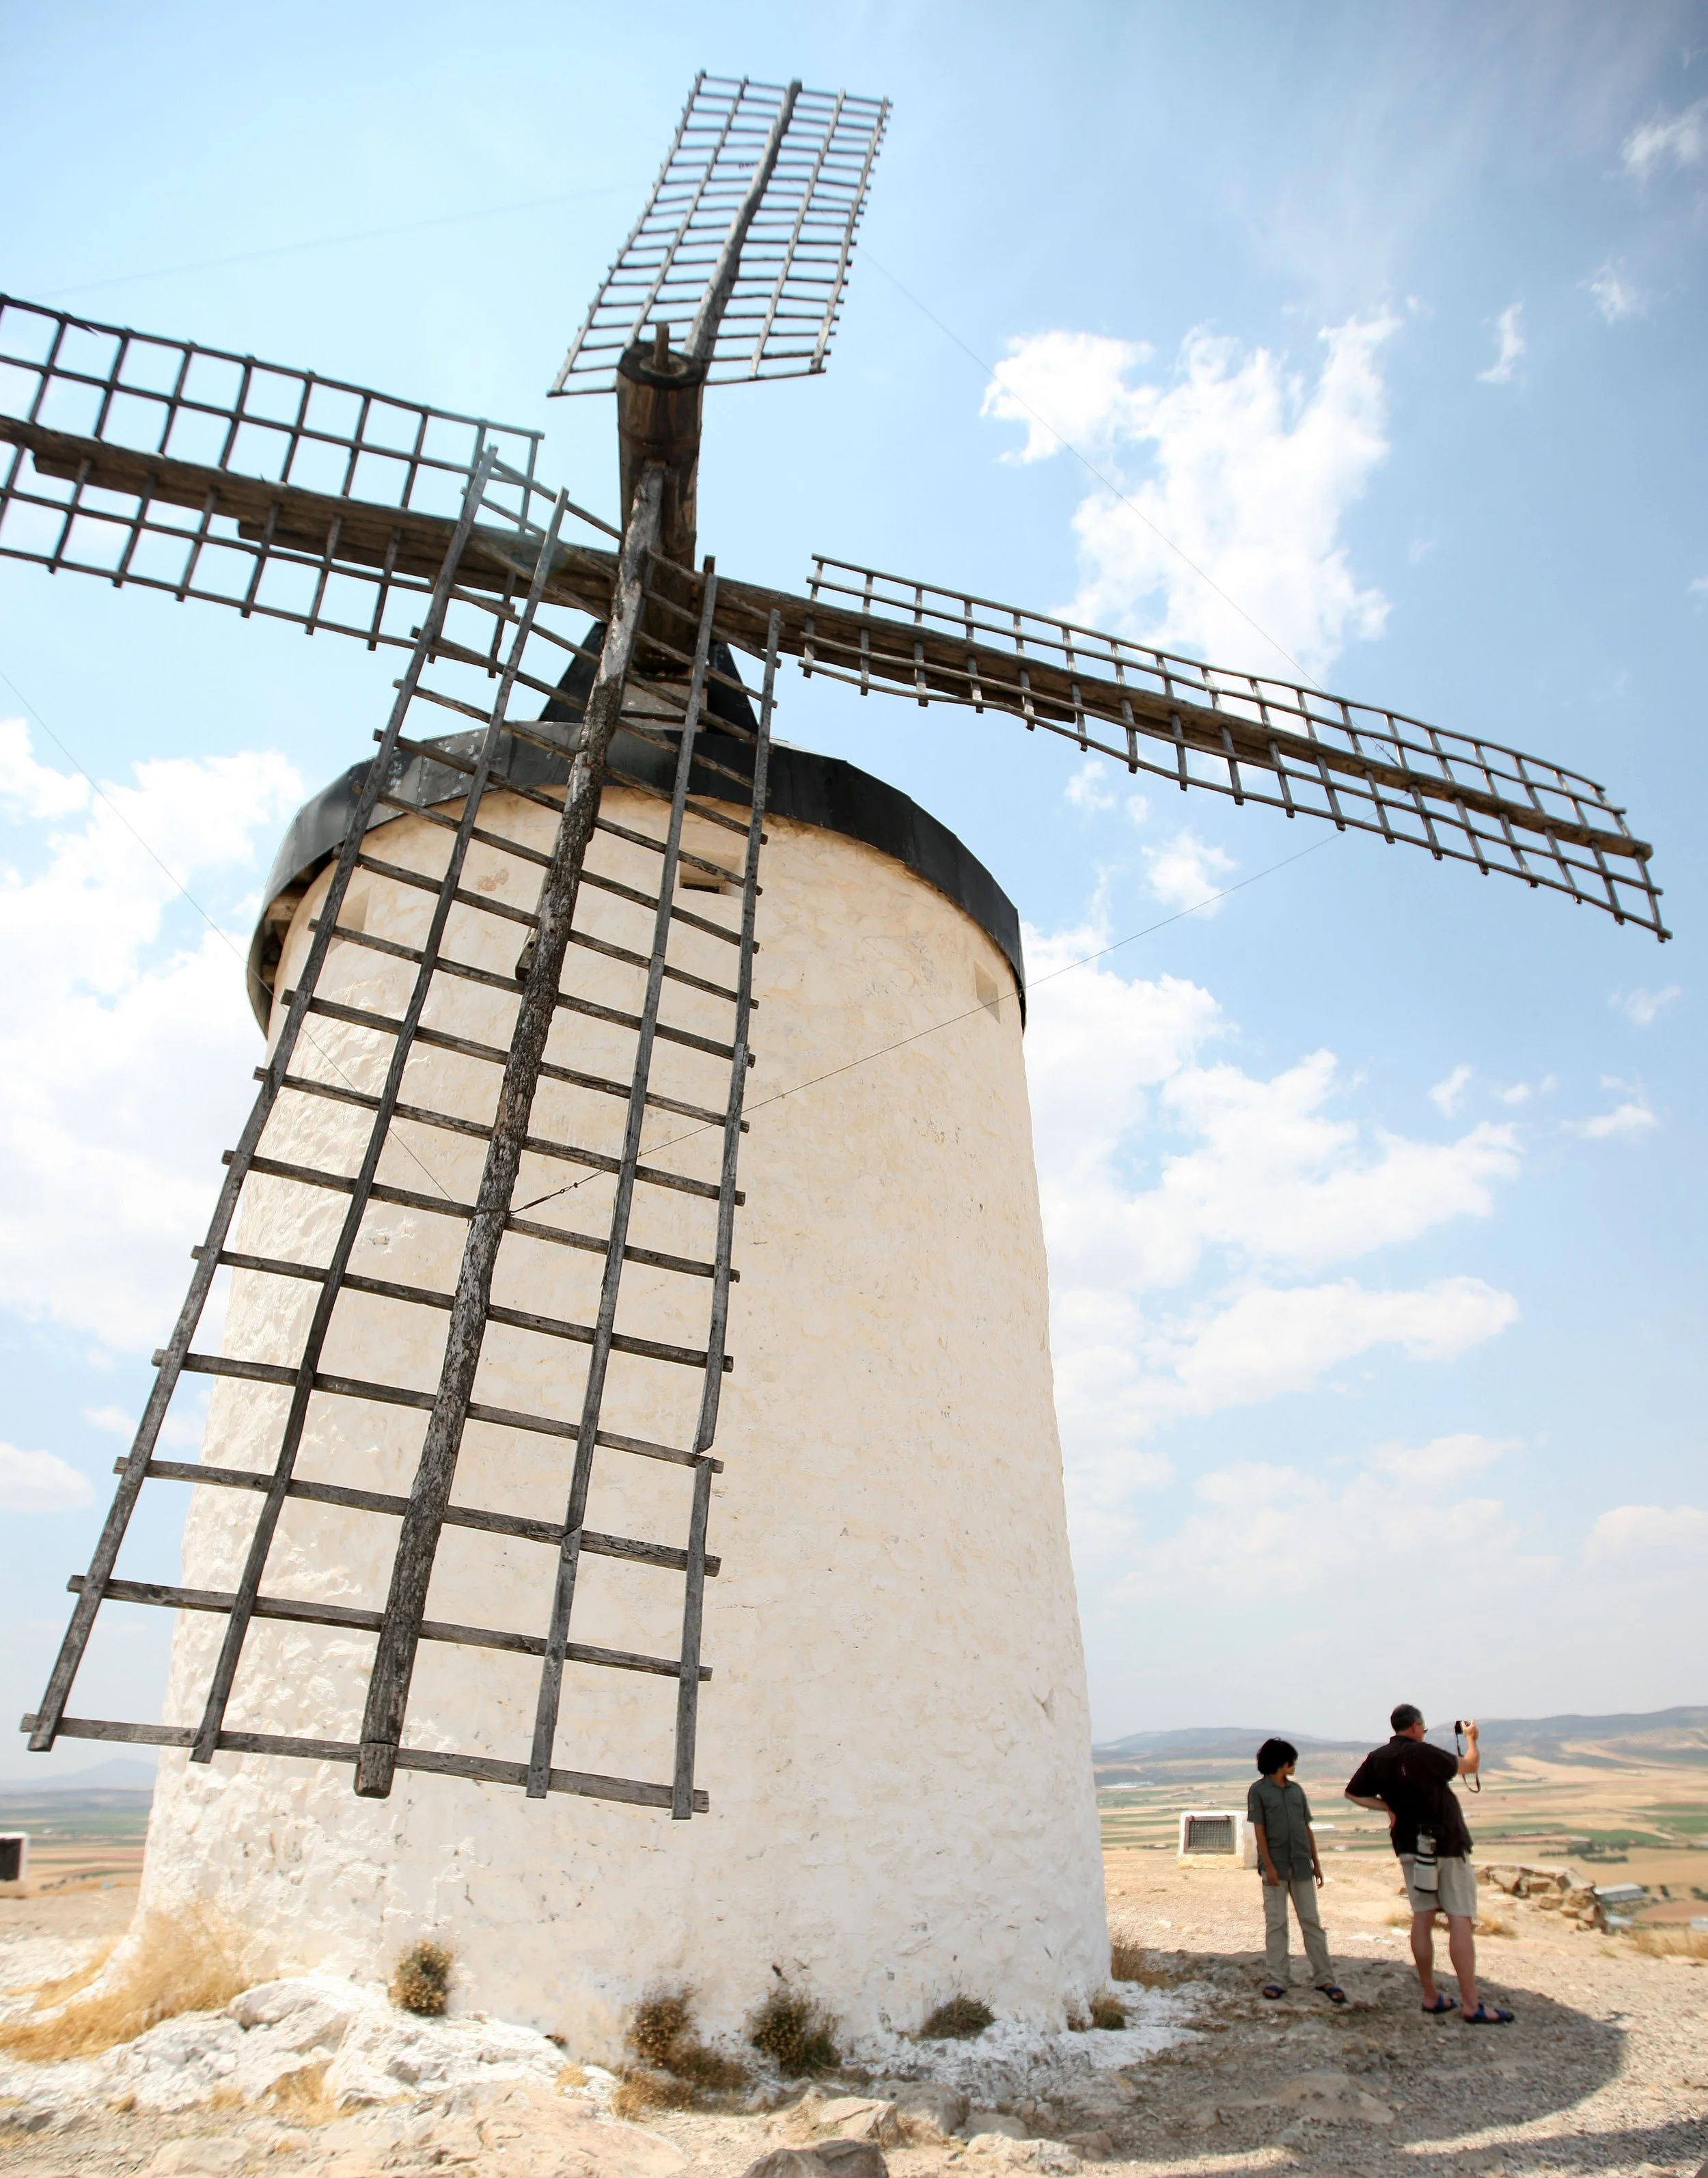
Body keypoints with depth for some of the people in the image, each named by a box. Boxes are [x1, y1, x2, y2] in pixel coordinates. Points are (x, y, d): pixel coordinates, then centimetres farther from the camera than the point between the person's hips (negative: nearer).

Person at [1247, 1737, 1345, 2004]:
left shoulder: (1296, 1790, 11)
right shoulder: (1259, 1791, -3)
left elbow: (1307, 1828, 14)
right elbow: (1259, 1831, -7)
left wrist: (1316, 1863, 11)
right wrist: (1269, 1866, -12)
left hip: (1301, 1865, 4)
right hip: (1276, 1866, -4)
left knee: (1311, 1921, 6)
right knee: (1276, 1923, 2)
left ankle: (1325, 1978, 12)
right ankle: (1277, 1980, 9)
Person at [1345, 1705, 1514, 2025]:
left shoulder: (1377, 1758, 1)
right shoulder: (1424, 1754, -16)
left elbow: (1353, 1793, 6)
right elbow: (1470, 1765, -3)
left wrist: (1387, 1806, 7)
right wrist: (1472, 1739, 15)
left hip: (1410, 1846, 6)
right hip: (1447, 1844, -5)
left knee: (1422, 1917, 10)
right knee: (1460, 1920, -2)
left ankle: (1431, 1998, 15)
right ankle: (1471, 2005, -1)